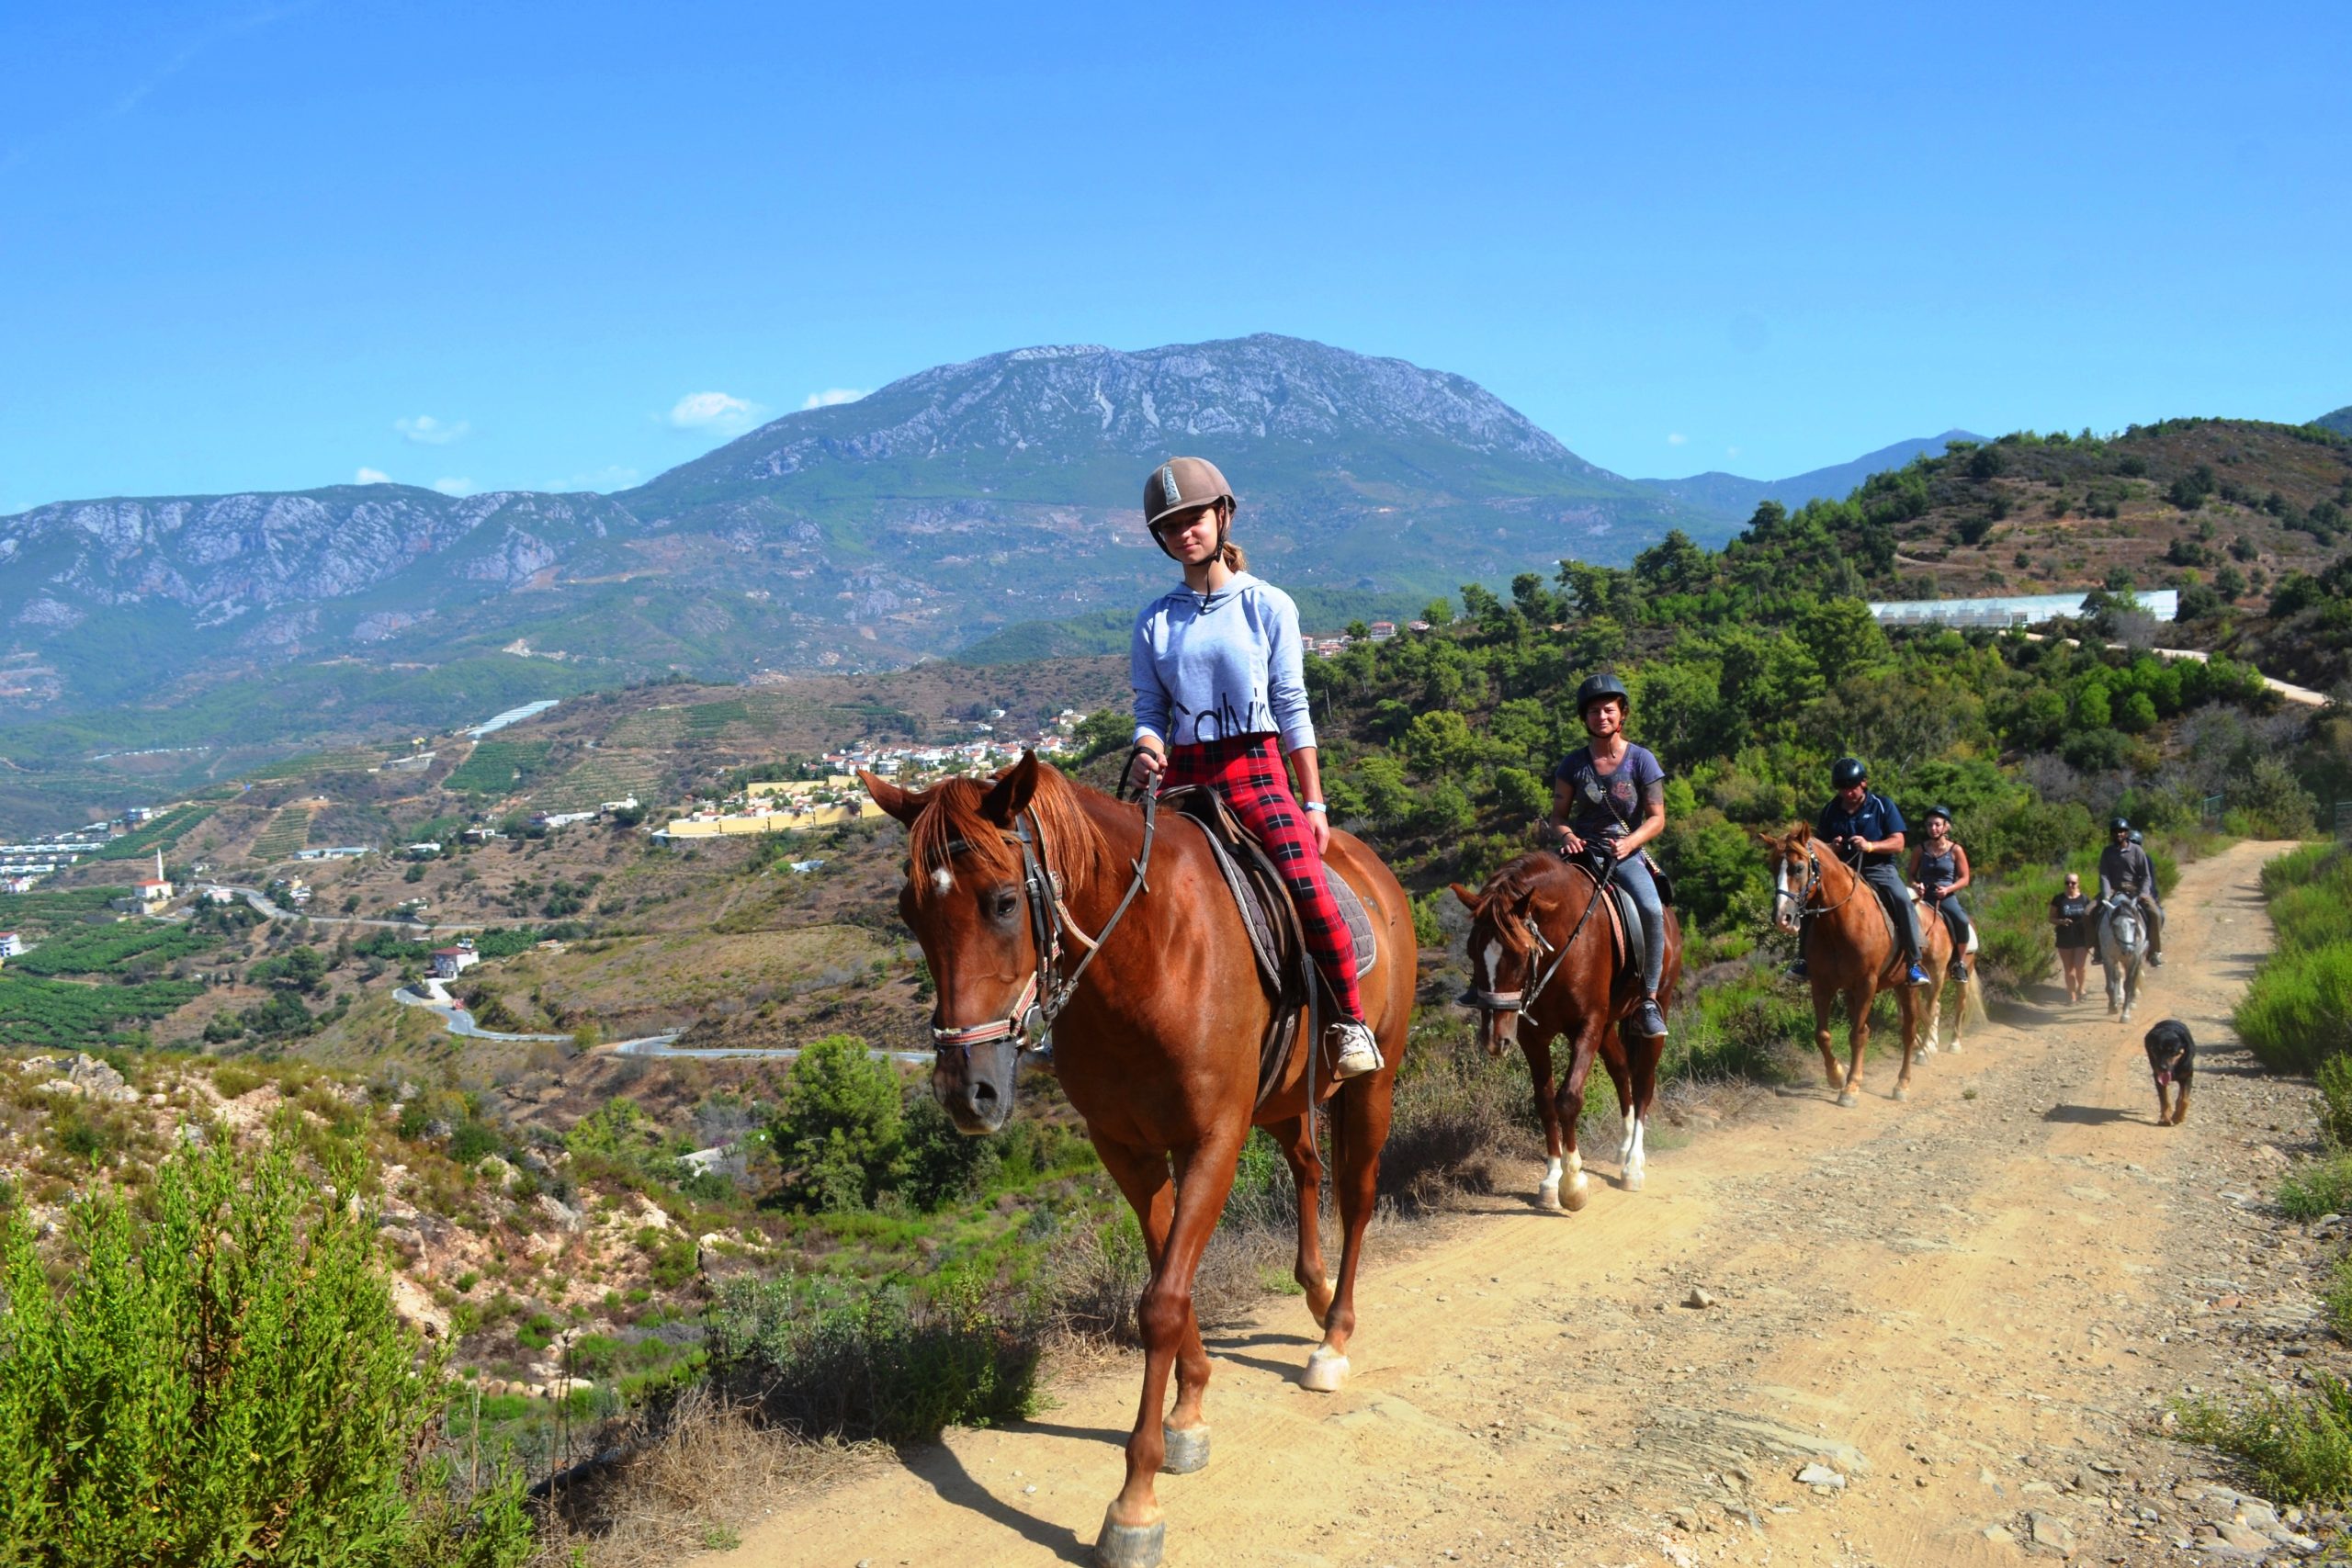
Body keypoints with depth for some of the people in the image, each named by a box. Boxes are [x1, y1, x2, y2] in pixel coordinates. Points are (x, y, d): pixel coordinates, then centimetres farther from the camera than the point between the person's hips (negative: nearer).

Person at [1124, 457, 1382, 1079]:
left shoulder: (1268, 605, 3)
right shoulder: (1155, 622, 11)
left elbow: (1292, 708, 2)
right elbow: (1150, 711, 10)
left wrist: (1314, 803, 0)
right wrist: (1147, 749, -14)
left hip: (1256, 773, -3)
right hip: (1182, 781, 3)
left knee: (1307, 886, -26)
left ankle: (1351, 1020, -9)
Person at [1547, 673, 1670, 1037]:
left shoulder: (1641, 760, 0)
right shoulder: (1573, 764, 4)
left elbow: (1657, 818, -1)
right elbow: (1558, 815, 8)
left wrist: (1630, 842, -19)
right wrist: (1566, 836, -15)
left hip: (1627, 855, -1)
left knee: (1652, 909, -31)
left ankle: (1648, 1000, -19)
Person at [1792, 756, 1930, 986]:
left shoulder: (1882, 805, 0)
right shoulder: (1830, 811, 8)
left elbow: (1898, 844, -5)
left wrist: (1870, 846, -23)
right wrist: (1831, 848, -10)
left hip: (1878, 869, -3)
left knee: (1901, 899, -30)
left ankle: (1913, 962, -23)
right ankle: (1804, 957, -5)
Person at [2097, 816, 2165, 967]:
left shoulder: (2137, 851, -2)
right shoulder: (2107, 852, 2)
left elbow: (2146, 876, -2)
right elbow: (2104, 875, -5)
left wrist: (2143, 894, -19)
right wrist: (2106, 896, -21)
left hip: (2134, 889, -1)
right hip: (2113, 890, 1)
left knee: (2156, 913, -25)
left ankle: (2155, 952, -14)